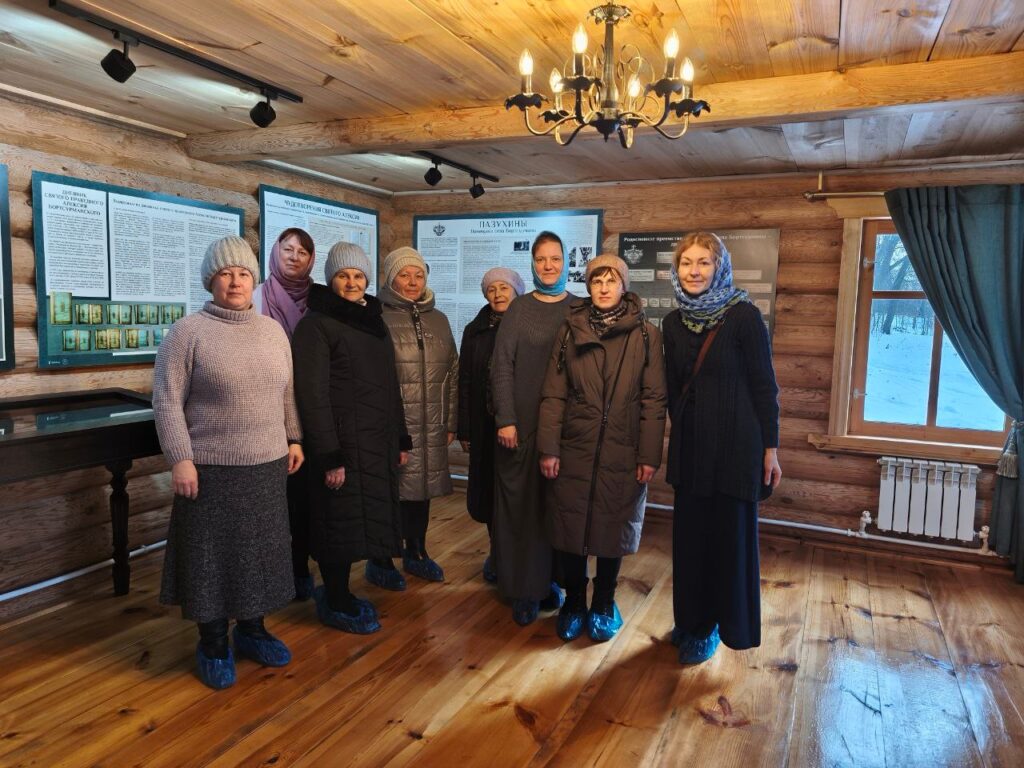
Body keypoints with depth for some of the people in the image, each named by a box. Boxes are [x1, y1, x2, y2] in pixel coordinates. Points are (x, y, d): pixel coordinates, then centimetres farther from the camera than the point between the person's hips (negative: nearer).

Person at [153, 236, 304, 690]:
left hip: (267, 466, 5)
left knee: (261, 551, 14)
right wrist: (180, 459, -15)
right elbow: (167, 401, -10)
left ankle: (252, 630, 33)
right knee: (213, 555, 7)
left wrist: (294, 439, 12)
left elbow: (288, 393, 15)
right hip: (211, 468, -5)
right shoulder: (188, 332, -8)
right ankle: (213, 644, 24)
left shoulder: (273, 331, 8)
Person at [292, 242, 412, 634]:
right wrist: (328, 455, -19)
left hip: (378, 442, 7)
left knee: (360, 522, 13)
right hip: (342, 442, -7)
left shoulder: (375, 323, 14)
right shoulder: (315, 325, -9)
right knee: (341, 524, 3)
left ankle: (336, 595, 29)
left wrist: (401, 439, 15)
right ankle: (336, 605, 20)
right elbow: (312, 395, -15)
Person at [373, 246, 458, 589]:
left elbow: (453, 373, 14)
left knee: (421, 489, 15)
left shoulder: (438, 320, 12)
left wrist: (450, 422, 11)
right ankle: (380, 561, 21)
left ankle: (415, 553, 33)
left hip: (429, 426, 5)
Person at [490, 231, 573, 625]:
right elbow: (501, 367, -2)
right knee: (521, 504, 3)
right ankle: (524, 589, 14)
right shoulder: (519, 309, 3)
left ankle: (550, 581, 22)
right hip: (522, 422, -1)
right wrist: (505, 420, -10)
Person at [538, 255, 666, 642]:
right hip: (573, 451, 1)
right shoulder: (570, 330, 4)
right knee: (570, 529, 8)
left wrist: (649, 455, -8)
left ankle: (604, 604, 30)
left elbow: (654, 400, -3)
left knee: (613, 531, 10)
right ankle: (574, 602, 27)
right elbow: (553, 394, 1)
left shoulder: (646, 334, 0)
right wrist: (548, 448, -5)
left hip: (622, 455, -1)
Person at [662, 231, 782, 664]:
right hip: (690, 445, 5)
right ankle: (691, 619, 29)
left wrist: (770, 448, -9)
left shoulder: (743, 316, -10)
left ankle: (712, 626, 22)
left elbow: (764, 385, -9)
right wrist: (680, 432, 14)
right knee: (689, 534, 12)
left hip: (734, 444, -5)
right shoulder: (674, 323, 6)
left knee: (728, 535, 5)